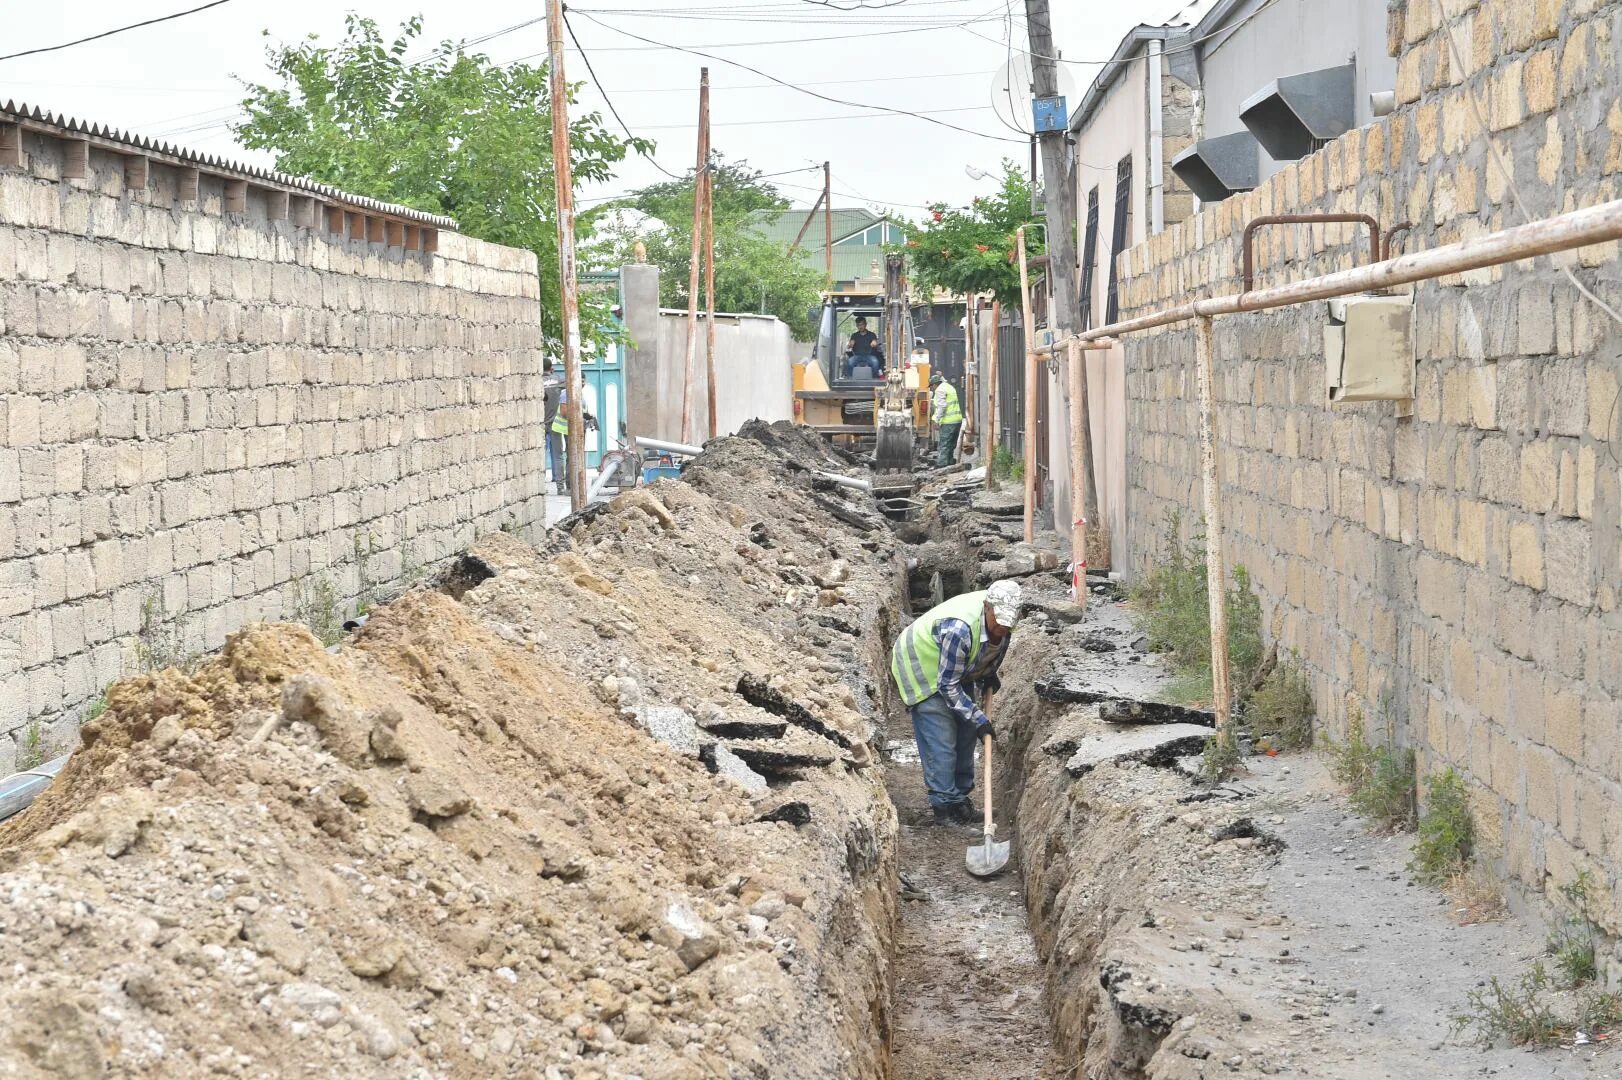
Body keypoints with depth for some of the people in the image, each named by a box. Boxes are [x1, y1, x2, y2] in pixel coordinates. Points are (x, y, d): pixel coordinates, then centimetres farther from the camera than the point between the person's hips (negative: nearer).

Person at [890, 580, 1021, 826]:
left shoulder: (1000, 616, -18)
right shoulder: (959, 629, -42)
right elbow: (948, 686, -33)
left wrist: (989, 674, 6)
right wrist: (978, 718, -28)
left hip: (960, 668, 8)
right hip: (922, 665, -8)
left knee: (965, 734, 10)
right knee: (940, 741, -13)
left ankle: (960, 798, 21)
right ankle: (945, 807, -8)